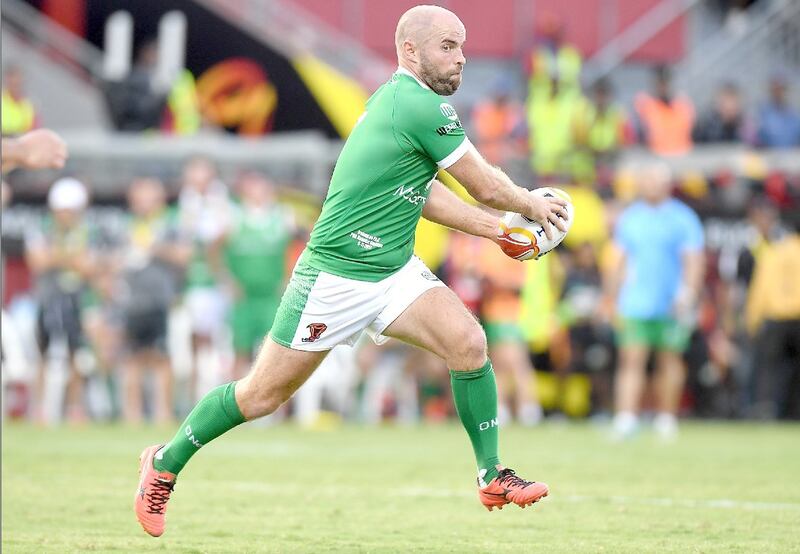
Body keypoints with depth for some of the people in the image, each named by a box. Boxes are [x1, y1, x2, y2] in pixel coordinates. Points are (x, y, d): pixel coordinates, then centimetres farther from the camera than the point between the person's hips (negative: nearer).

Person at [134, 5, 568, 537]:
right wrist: (533, 205, 6)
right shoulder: (426, 108, -20)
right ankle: (166, 462, 23)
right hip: (335, 278, -9)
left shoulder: (397, 97, 9)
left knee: (468, 341, -13)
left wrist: (499, 230, 18)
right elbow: (486, 186, -13)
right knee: (263, 394, 3)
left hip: (394, 272, 9)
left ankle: (493, 477, -5)